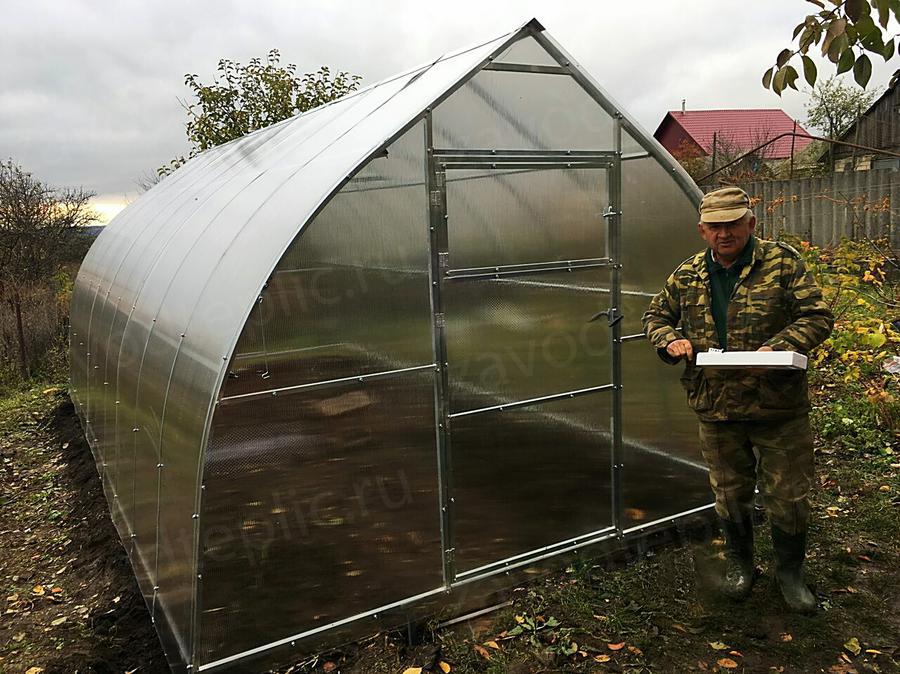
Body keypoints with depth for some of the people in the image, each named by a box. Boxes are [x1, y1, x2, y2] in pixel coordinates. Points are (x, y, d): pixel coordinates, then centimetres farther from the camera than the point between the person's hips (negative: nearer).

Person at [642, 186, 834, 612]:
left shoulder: (783, 263, -6)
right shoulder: (687, 276, 4)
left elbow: (817, 316, -7)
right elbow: (655, 316, 16)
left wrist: (779, 346, -23)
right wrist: (671, 340, -6)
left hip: (779, 407, -2)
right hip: (716, 410, 3)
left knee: (788, 496, 9)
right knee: (730, 493, 17)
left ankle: (790, 573, 33)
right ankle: (739, 564, 40)